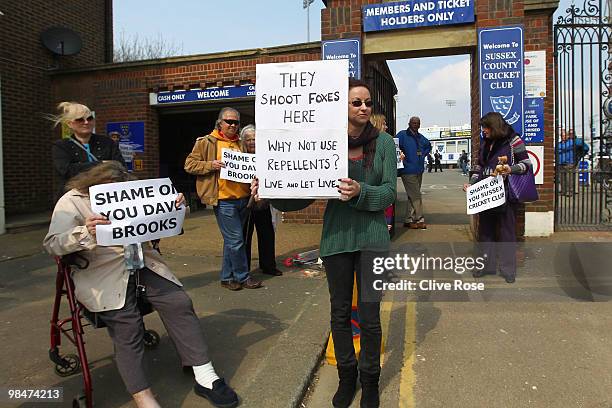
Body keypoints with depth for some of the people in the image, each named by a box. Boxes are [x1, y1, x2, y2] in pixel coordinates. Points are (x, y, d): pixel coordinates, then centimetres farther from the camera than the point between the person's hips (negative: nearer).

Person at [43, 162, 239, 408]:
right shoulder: (72, 201, 1)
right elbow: (52, 244, -10)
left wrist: (176, 206, -6)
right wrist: (85, 233, -32)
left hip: (143, 264, 4)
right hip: (104, 274, -4)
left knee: (179, 304, -13)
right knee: (127, 328, -22)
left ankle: (205, 378, -10)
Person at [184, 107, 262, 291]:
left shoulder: (241, 144, 16)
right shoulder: (206, 142, -1)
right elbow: (189, 164, -3)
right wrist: (211, 165, -16)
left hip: (242, 198, 6)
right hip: (223, 200, -6)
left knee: (231, 240, 13)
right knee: (236, 239, -4)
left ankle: (227, 277, 24)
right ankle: (243, 277, 12)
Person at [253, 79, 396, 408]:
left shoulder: (383, 142, 1)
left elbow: (390, 191, -5)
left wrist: (361, 192, -23)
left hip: (372, 235, 0)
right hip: (336, 235, 1)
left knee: (370, 313, 4)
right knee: (340, 312, 13)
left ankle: (370, 380, 29)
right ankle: (346, 375, 35)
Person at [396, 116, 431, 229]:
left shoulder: (421, 138, 15)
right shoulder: (402, 135, -7)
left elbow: (428, 146, 33)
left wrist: (423, 154, 17)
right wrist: (401, 158, -18)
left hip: (419, 170, 8)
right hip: (408, 171, -8)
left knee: (412, 196, 11)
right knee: (416, 196, -7)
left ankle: (408, 220, 17)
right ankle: (419, 219, 1)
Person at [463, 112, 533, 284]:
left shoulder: (512, 140, -4)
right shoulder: (484, 143, 14)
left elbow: (526, 163, -4)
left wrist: (511, 169, -22)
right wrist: (471, 183, 5)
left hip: (506, 192, -6)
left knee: (507, 230, 2)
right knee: (485, 229, 9)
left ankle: (508, 269, 12)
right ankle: (487, 265, 20)